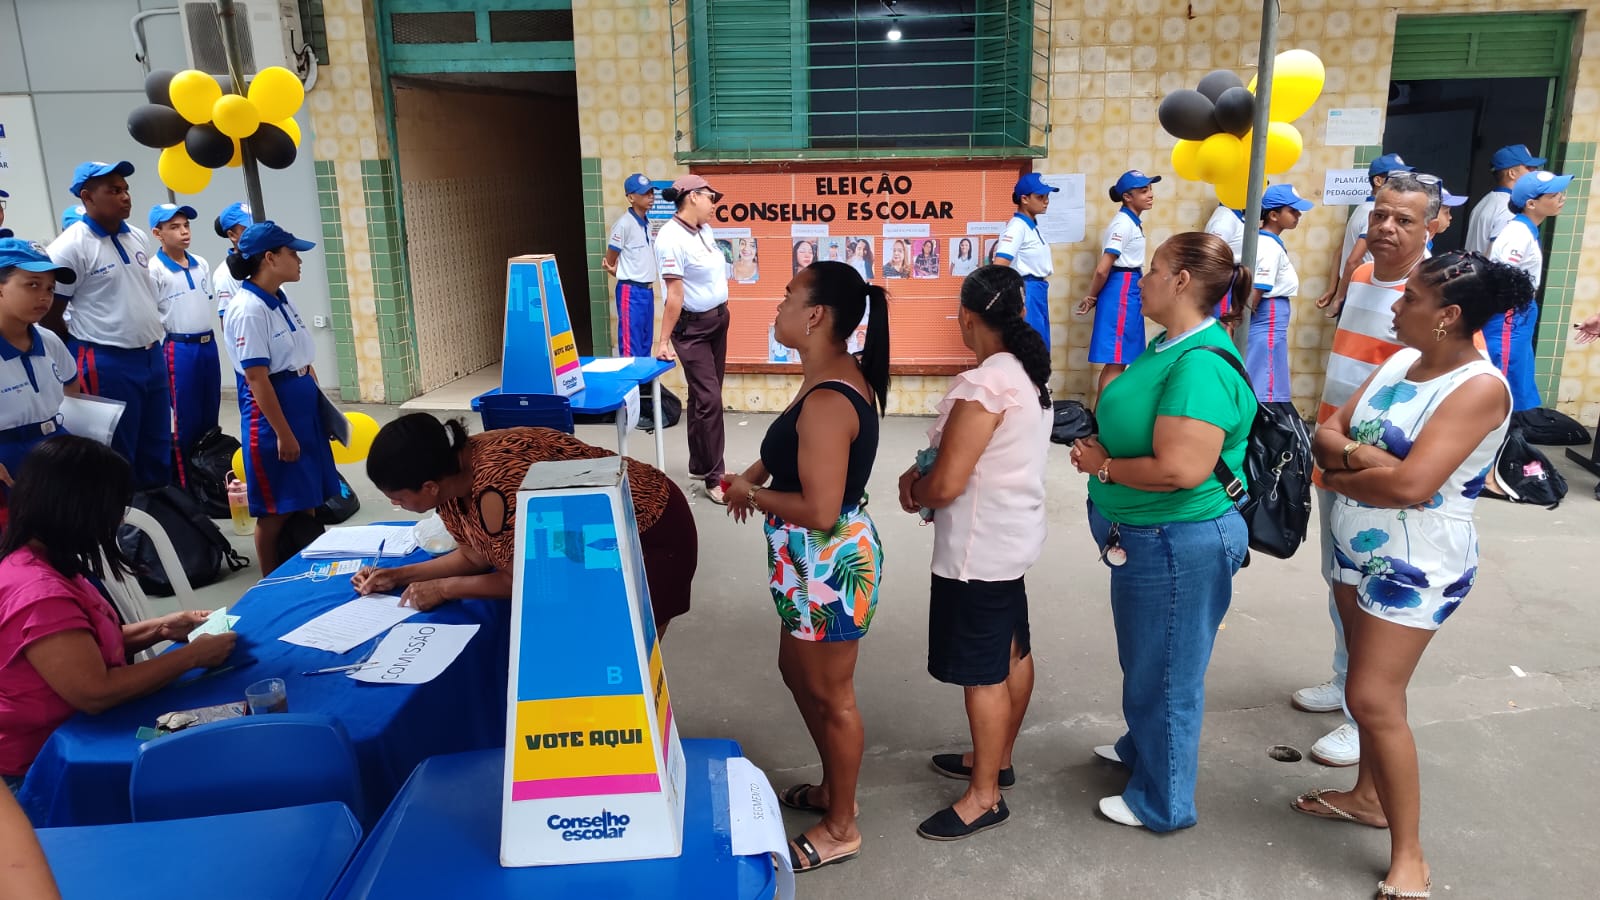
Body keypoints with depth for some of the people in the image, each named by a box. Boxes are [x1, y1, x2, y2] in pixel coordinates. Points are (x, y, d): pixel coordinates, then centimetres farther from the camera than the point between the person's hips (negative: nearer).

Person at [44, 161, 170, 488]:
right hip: (107, 364, -7)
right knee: (116, 458, 2)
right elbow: (50, 316, -10)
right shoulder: (70, 247, -13)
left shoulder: (137, 238, 9)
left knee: (158, 450, 14)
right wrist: (85, 350, 0)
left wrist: (153, 344, 17)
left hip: (153, 357, 7)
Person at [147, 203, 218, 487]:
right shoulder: (154, 271, -11)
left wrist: (206, 338, 16)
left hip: (208, 344, 6)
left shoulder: (202, 265, 9)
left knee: (211, 415, 12)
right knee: (187, 419, -1)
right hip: (180, 349, -6)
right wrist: (159, 350, -10)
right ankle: (187, 484, 8)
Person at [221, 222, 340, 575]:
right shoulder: (248, 309, -18)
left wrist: (321, 403, 19)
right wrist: (283, 433, -19)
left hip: (304, 403, 9)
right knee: (276, 510, 2)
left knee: (306, 501, 16)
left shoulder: (283, 300, 9)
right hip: (272, 410, -9)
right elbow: (257, 379, -19)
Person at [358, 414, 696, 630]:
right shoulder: (451, 476, -9)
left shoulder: (498, 487, -36)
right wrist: (399, 576, -1)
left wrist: (444, 589, -12)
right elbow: (475, 555, 6)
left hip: (652, 534, -8)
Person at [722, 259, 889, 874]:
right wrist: (759, 470, 6)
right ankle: (834, 789, 45)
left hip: (829, 566, -10)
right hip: (818, 562, 10)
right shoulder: (843, 376, 3)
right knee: (798, 673, 25)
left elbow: (820, 511, -30)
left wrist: (751, 493, -15)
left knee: (830, 695, 8)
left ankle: (841, 829, 29)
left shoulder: (826, 401, -28)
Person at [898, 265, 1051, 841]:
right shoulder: (1029, 374, 5)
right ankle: (997, 759, 39)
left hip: (978, 549, -10)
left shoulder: (983, 386, -26)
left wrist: (913, 491, -4)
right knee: (1012, 653, 21)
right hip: (1013, 535, 10)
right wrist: (920, 474, 2)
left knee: (983, 672, 2)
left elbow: (946, 485, -26)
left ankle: (984, 798, 17)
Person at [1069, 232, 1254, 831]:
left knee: (1166, 672, 9)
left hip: (1179, 545, -10)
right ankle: (1141, 747, 51)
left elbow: (1180, 469, -33)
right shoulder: (1170, 346, 6)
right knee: (1143, 659, 28)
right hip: (1144, 537, 10)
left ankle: (1162, 802, 28)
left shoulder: (1200, 365, -26)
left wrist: (1102, 465, -18)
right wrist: (1101, 449, 0)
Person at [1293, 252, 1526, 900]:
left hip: (1416, 567, -8)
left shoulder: (1480, 387, -21)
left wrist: (1339, 475, -13)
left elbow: (1409, 484, -29)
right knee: (1374, 683, 19)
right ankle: (1369, 796, 36)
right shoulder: (1399, 360, 4)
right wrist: (1360, 454, -19)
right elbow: (1326, 434, 2)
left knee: (1374, 698, -7)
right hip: (1356, 551, 8)